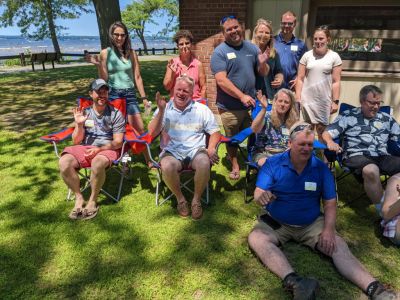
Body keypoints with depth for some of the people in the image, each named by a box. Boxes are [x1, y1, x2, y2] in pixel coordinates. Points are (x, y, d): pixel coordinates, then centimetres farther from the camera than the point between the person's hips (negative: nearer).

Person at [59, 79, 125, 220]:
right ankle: (79, 197, -7)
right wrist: (79, 125, -10)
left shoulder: (116, 114, 1)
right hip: (84, 148, 3)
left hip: (107, 149, -3)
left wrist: (99, 149, -19)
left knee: (97, 164, -38)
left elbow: (118, 142, -4)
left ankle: (93, 200, -14)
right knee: (64, 162, -26)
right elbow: (76, 142, 7)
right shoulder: (84, 113, 9)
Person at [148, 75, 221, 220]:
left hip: (196, 151, 0)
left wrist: (211, 149, -10)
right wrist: (161, 111, -12)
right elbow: (152, 133, -1)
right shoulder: (164, 109, 9)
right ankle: (180, 199, -6)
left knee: (204, 163, -33)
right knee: (166, 166, -34)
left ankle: (196, 199, -8)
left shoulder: (202, 109, 10)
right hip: (172, 152, 0)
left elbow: (215, 131, 9)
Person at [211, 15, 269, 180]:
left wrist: (262, 64, -11)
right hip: (230, 107, -4)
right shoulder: (220, 52, -9)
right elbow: (221, 80, -19)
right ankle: (235, 166, 32)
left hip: (251, 104, 4)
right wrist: (242, 96, -24)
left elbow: (263, 74, 12)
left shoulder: (252, 48, 7)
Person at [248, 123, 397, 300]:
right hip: (276, 223, -1)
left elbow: (330, 203, -1)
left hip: (312, 224, 2)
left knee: (338, 245, -23)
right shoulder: (273, 164, -8)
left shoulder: (321, 168, -1)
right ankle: (293, 282, -48)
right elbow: (258, 193, -12)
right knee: (256, 238, -31)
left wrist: (329, 229, -18)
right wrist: (262, 196, -39)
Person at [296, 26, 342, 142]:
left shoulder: (334, 57, 0)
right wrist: (297, 97, -2)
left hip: (324, 100, -1)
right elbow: (300, 78, 4)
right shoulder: (307, 55, 3)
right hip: (308, 98, 1)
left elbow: (336, 82, -1)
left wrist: (335, 101, -5)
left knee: (322, 130, 6)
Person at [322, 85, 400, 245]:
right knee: (371, 170, -36)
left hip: (382, 157, 5)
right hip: (357, 156, -4)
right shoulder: (348, 116, 11)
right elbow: (326, 133, 4)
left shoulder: (387, 119, 21)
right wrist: (330, 142, -20)